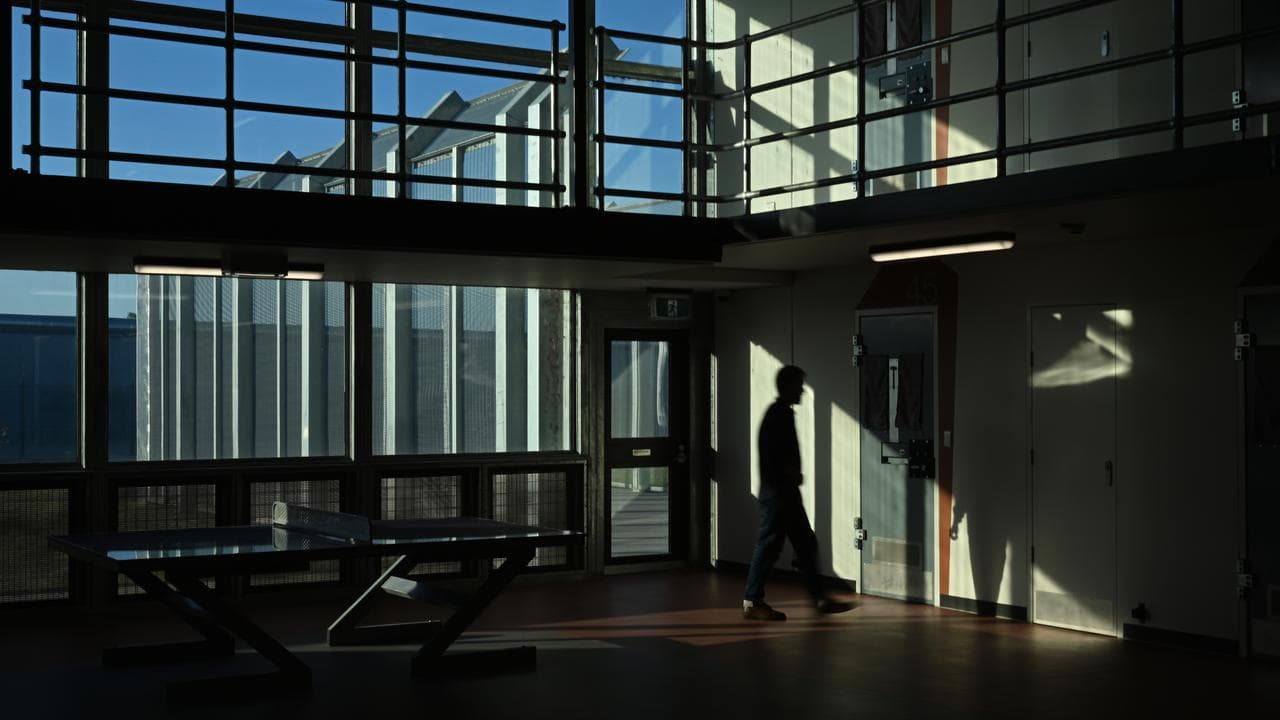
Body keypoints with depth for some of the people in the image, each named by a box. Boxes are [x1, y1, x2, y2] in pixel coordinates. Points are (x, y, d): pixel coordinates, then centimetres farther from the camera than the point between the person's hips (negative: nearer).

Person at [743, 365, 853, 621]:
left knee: (806, 543, 10)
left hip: (787, 491, 10)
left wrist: (794, 473, 6)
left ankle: (819, 598, 14)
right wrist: (791, 472, -12)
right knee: (770, 544, -5)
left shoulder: (785, 413, 16)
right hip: (777, 491, -10)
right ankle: (752, 602, 2)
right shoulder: (778, 414, -14)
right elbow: (770, 454, -22)